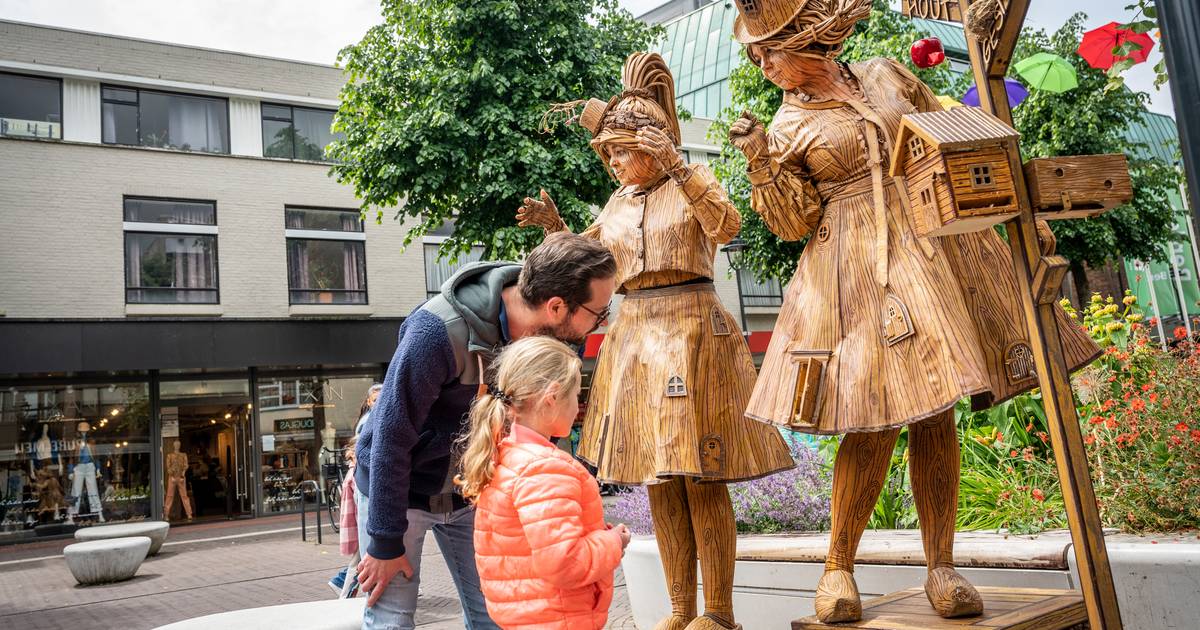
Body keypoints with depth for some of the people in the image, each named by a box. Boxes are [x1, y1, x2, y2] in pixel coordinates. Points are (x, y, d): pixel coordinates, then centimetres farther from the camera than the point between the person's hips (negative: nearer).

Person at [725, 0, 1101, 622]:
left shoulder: (887, 75, 11)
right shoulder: (787, 127, 5)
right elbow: (796, 222, 1)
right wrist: (761, 163, -11)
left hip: (933, 250, 3)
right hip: (858, 276, -3)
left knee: (934, 412, 1)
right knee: (876, 421, -9)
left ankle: (940, 567, 10)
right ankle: (838, 567, 6)